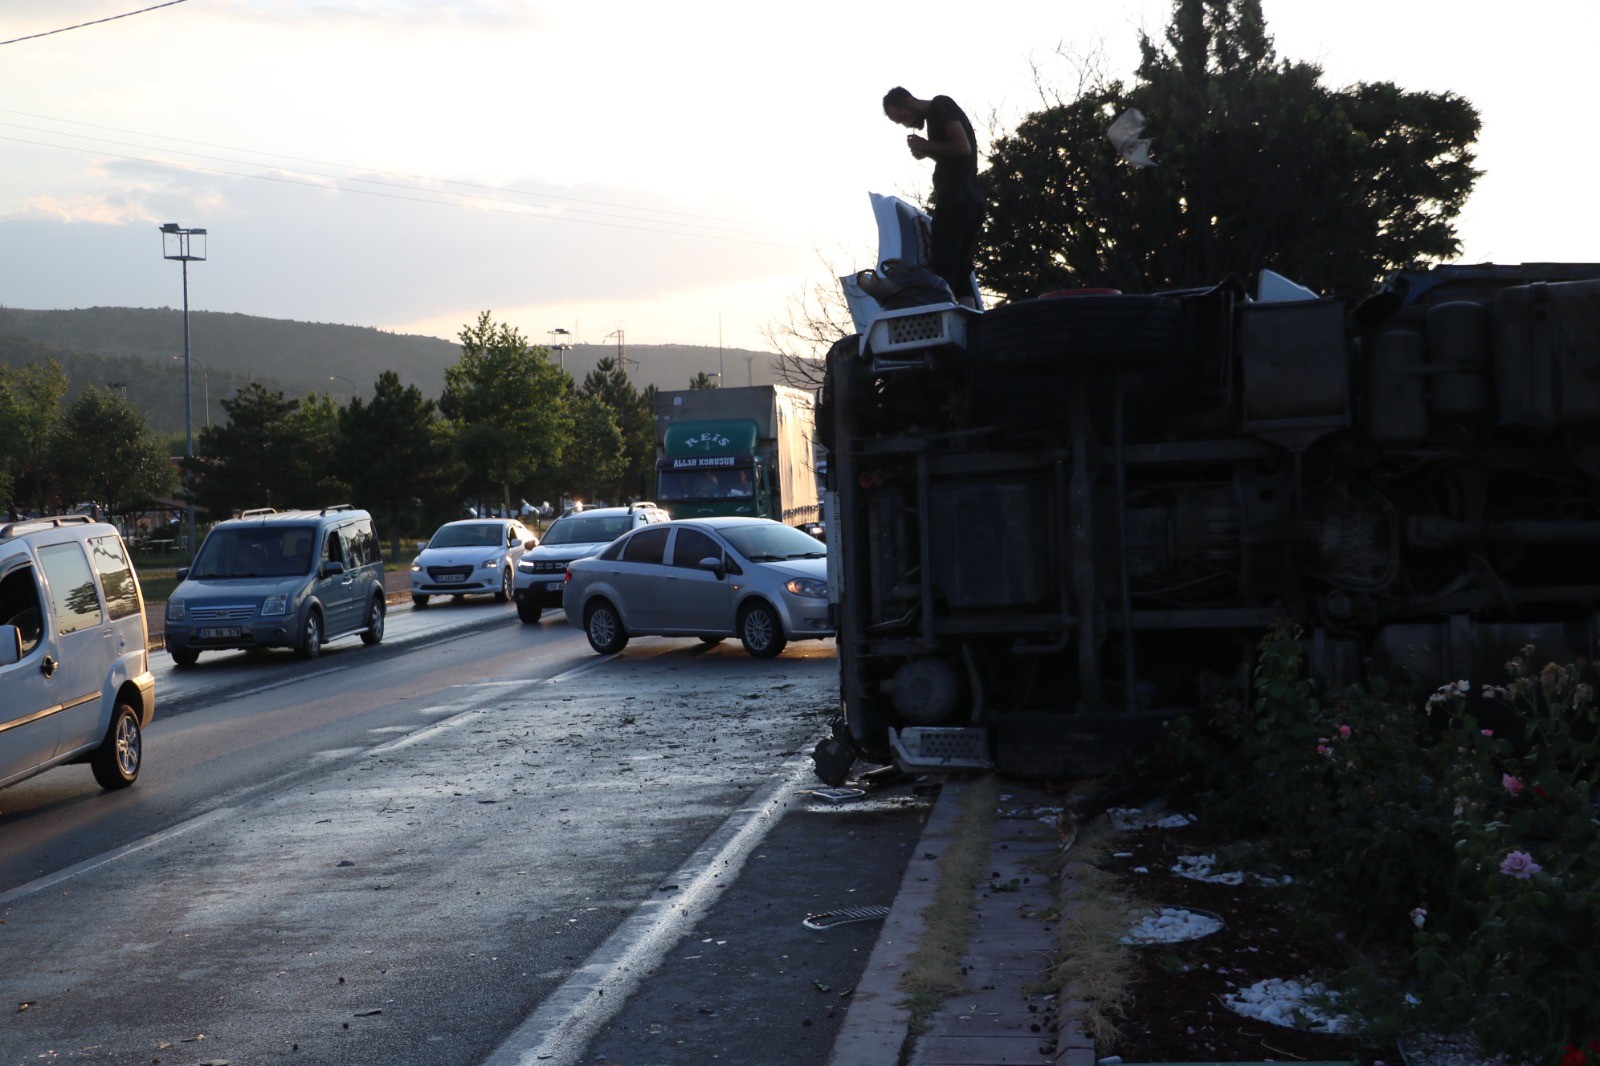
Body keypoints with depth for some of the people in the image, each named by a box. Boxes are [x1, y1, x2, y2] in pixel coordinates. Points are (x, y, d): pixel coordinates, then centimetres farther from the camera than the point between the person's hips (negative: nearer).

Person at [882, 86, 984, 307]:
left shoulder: (940, 106, -4)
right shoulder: (935, 116, 23)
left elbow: (963, 147, -15)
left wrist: (927, 146, -5)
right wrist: (927, 152, 9)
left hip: (955, 201, -9)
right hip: (971, 201, 9)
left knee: (942, 272, -10)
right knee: (960, 272, 6)